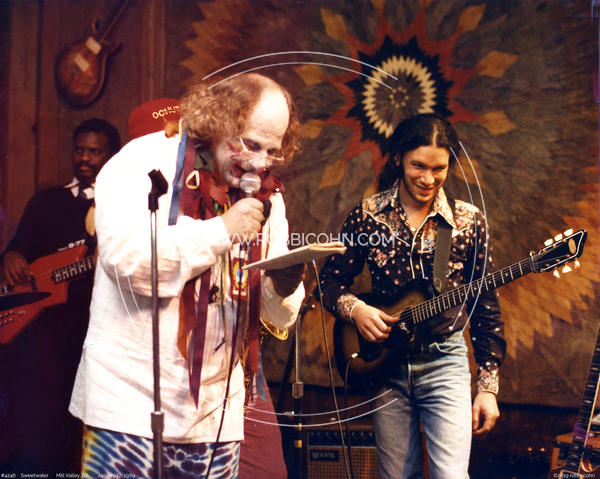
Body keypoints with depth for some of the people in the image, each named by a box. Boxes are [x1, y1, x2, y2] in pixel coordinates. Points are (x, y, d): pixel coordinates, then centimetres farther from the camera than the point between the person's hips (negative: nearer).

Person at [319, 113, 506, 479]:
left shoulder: (469, 221, -2)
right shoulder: (368, 215, -1)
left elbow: (486, 309, 1)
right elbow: (332, 280, 5)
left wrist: (488, 387, -2)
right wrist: (355, 309, -17)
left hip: (444, 364, -1)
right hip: (385, 363, 1)